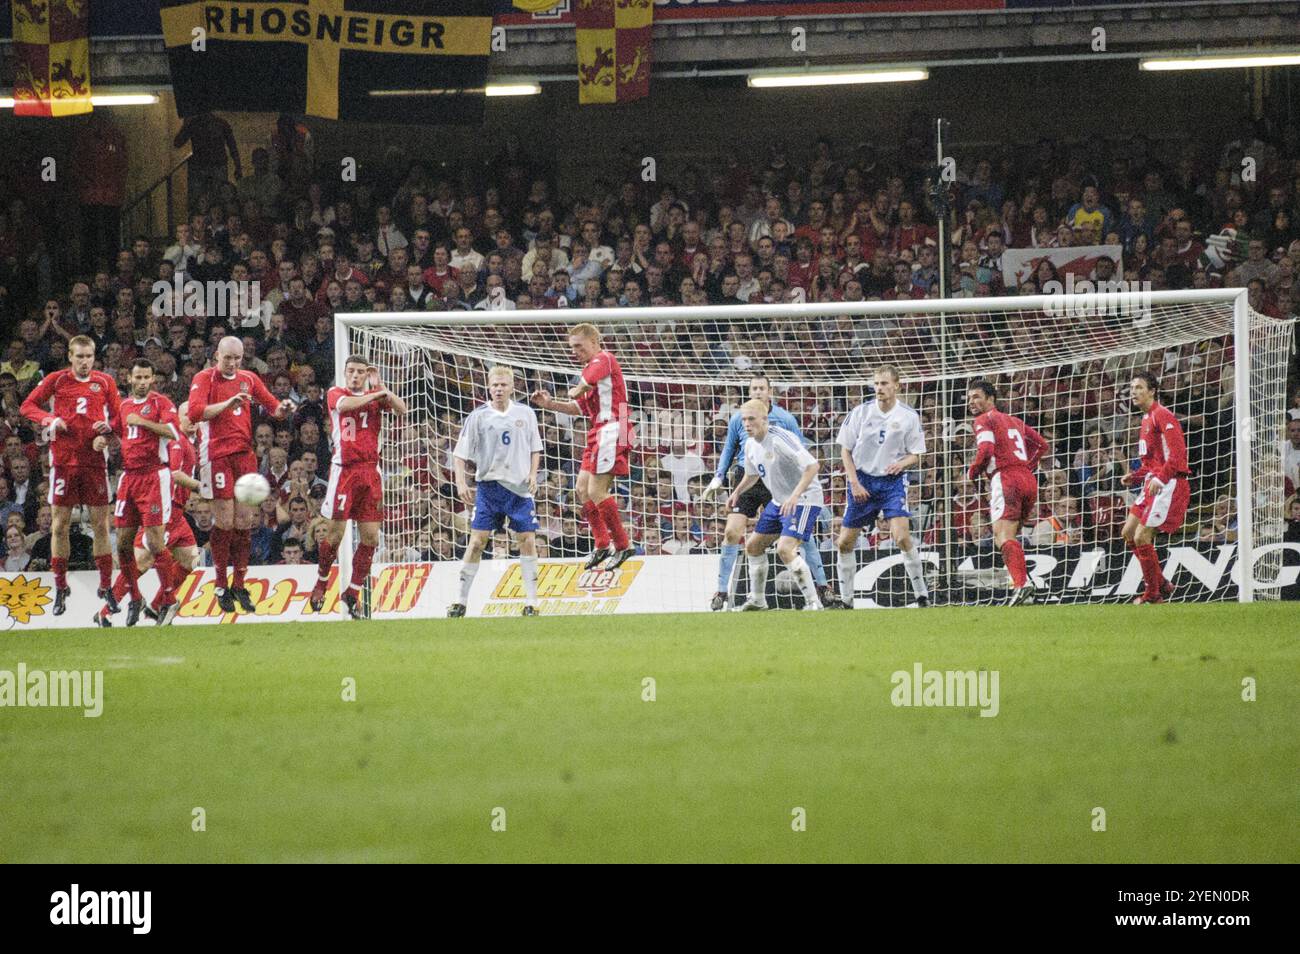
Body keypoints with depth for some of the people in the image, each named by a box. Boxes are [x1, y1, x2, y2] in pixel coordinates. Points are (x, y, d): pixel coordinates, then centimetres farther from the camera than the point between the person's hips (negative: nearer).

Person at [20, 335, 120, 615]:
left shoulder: (105, 382, 6)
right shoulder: (56, 380, 2)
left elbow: (119, 415, 10)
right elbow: (28, 405, 6)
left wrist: (108, 429, -11)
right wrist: (49, 419, -12)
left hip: (94, 459, 1)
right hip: (64, 460, -1)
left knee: (100, 523, 1)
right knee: (60, 523, 1)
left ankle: (106, 586, 8)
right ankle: (60, 589, 9)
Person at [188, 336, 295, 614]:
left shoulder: (248, 379, 14)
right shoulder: (204, 379, -2)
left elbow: (272, 407, 18)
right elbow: (195, 412, -16)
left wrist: (283, 408, -5)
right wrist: (227, 404, -26)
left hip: (244, 454, 5)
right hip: (217, 454, -5)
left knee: (244, 522, 2)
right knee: (224, 522, -7)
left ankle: (239, 585, 10)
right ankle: (222, 587, 2)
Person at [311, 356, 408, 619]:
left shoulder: (376, 395, 14)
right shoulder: (336, 393, 5)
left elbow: (401, 409, -2)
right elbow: (345, 404, -18)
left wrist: (380, 387, -7)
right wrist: (375, 394, -9)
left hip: (370, 472, 3)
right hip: (343, 469, -3)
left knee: (371, 537, 0)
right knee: (335, 532, -4)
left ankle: (353, 593, 11)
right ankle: (321, 582, 18)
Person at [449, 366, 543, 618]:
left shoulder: (525, 414, 4)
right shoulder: (478, 416, -2)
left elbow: (535, 448, 13)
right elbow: (460, 453, 0)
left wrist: (533, 474, -2)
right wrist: (461, 483, -10)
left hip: (519, 486, 1)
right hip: (488, 485, -1)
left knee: (528, 540, -3)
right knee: (477, 540, -5)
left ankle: (531, 602, 4)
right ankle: (461, 600, 2)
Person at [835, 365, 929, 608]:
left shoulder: (908, 416, -4)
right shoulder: (861, 412, -3)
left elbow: (916, 455, 3)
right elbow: (845, 451, 4)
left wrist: (902, 463, -20)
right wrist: (855, 483, -6)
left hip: (893, 481, -2)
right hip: (863, 480, 2)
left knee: (902, 536, -21)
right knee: (845, 543, 2)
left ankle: (922, 595, -10)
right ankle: (846, 599, 17)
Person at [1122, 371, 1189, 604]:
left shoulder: (1162, 415, -12)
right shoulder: (1147, 419, 19)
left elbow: (1177, 453, -22)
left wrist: (1160, 478, -30)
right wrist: (1137, 477, 16)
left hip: (1168, 485, -10)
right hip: (1153, 484, 10)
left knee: (1142, 537, -12)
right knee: (1128, 533, 10)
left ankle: (1153, 594, -1)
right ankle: (1162, 585, 16)